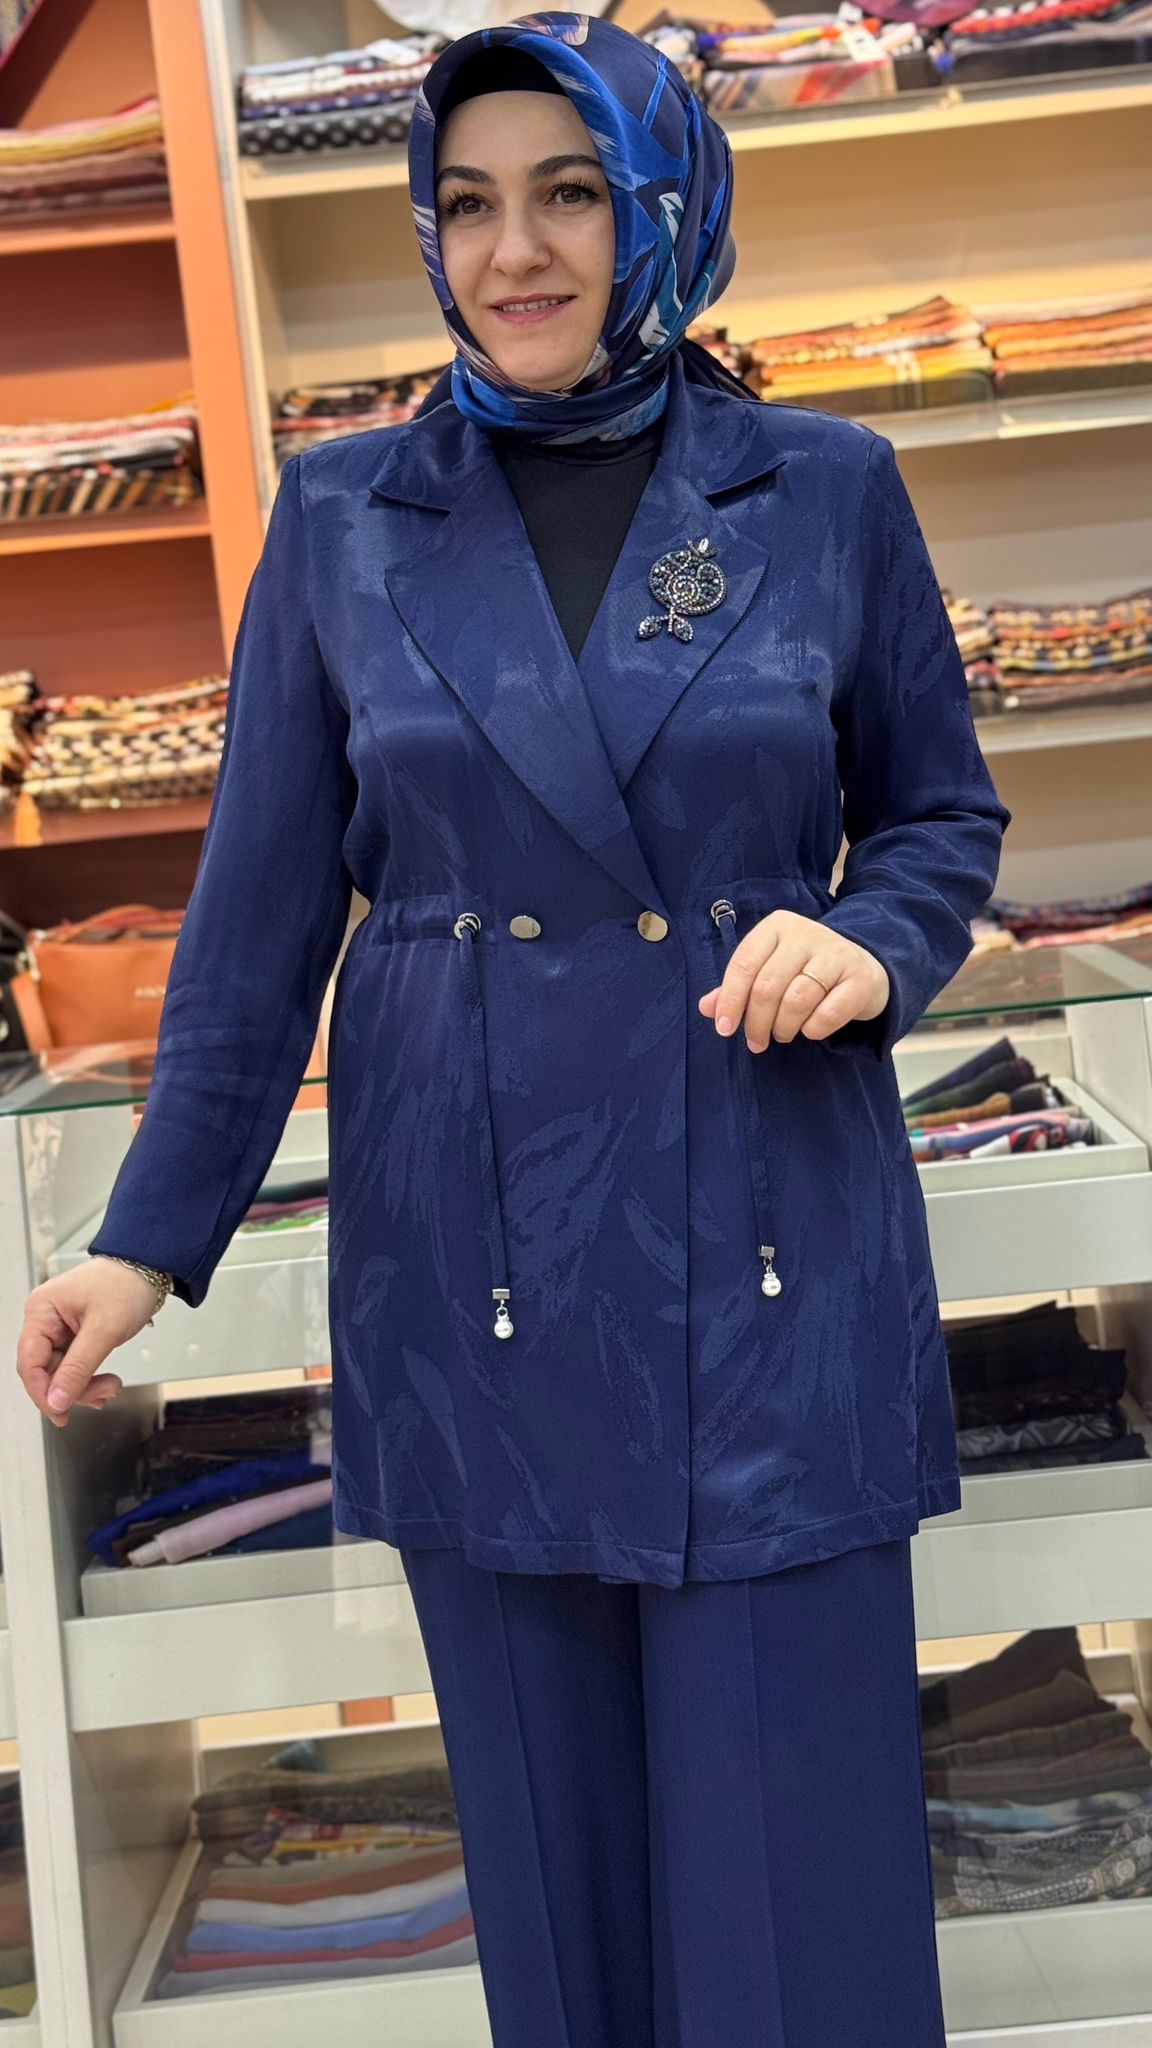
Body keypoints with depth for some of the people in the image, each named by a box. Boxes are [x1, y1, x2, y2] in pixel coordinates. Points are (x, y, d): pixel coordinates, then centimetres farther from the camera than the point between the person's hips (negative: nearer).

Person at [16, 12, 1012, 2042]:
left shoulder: (826, 489, 1)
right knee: (559, 1834, 11)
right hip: (472, 1263, 1)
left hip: (770, 1254, 0)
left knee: (795, 1826, 5)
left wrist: (869, 942, -12)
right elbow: (263, 905, 4)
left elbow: (942, 810, 10)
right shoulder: (343, 517, 2)